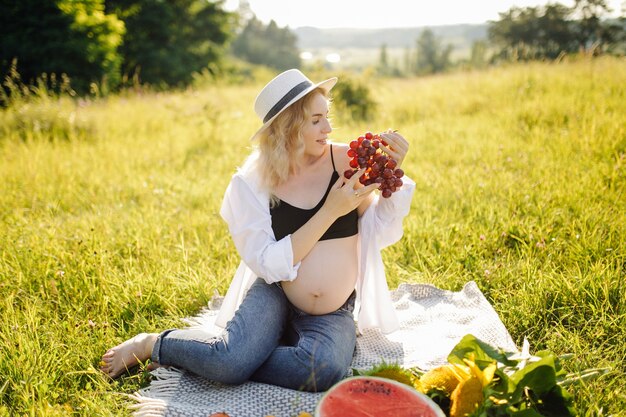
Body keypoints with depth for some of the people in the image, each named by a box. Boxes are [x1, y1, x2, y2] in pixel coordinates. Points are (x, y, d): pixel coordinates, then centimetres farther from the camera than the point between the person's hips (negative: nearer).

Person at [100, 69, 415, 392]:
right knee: (230, 358, -29)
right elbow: (270, 264, -16)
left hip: (333, 314, 1)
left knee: (325, 368, -32)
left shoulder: (346, 161, -7)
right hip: (274, 296, -1)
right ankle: (151, 344, 3)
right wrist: (330, 212, -22)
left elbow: (379, 234, -8)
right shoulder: (253, 183, -9)